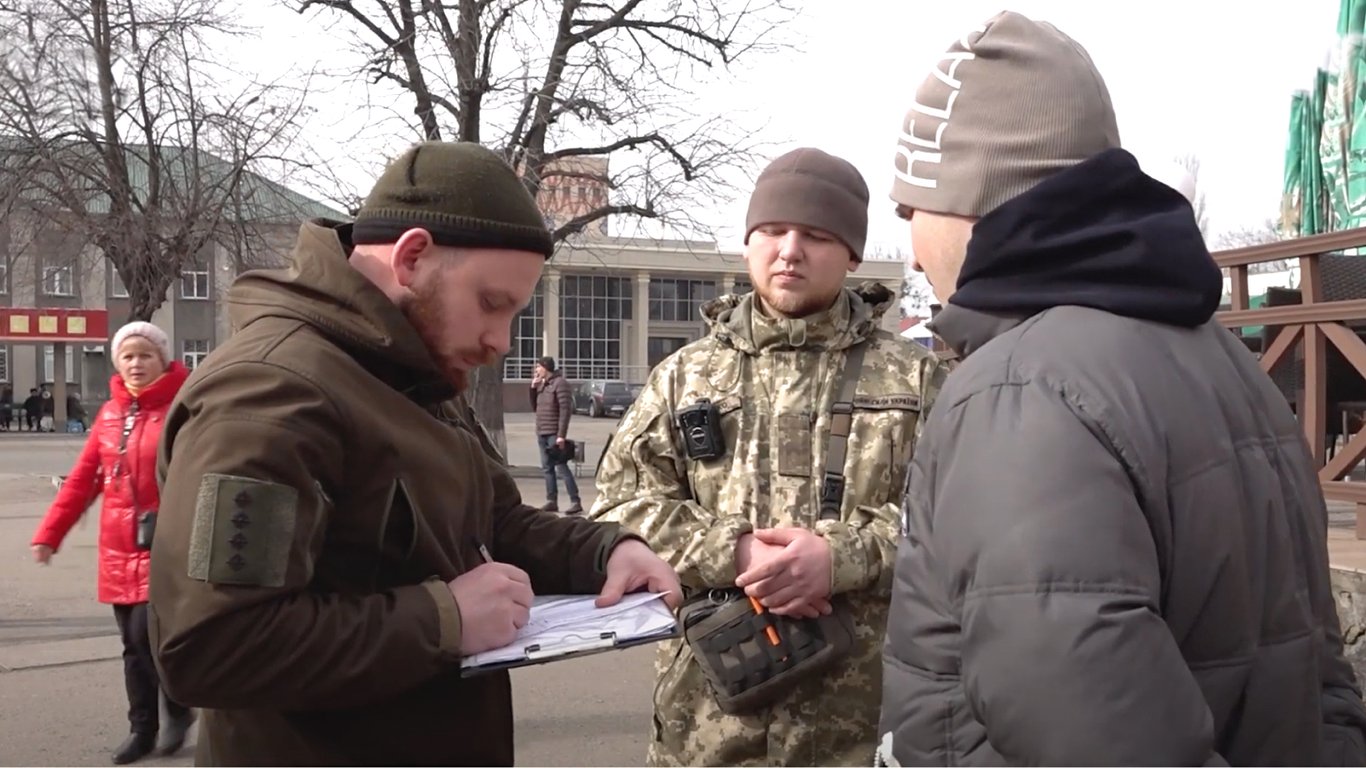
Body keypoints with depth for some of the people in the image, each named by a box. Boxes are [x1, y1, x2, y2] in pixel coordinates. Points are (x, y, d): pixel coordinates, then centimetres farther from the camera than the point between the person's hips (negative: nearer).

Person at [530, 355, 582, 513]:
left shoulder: (560, 384, -10)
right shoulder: (542, 385, 16)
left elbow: (565, 410, -17)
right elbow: (535, 408, 21)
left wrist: (561, 435, -22)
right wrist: (533, 389, 8)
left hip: (554, 434, -8)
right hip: (542, 434, 8)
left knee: (562, 467, -9)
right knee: (547, 468, 9)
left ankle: (576, 502, -8)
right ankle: (551, 501, 14)